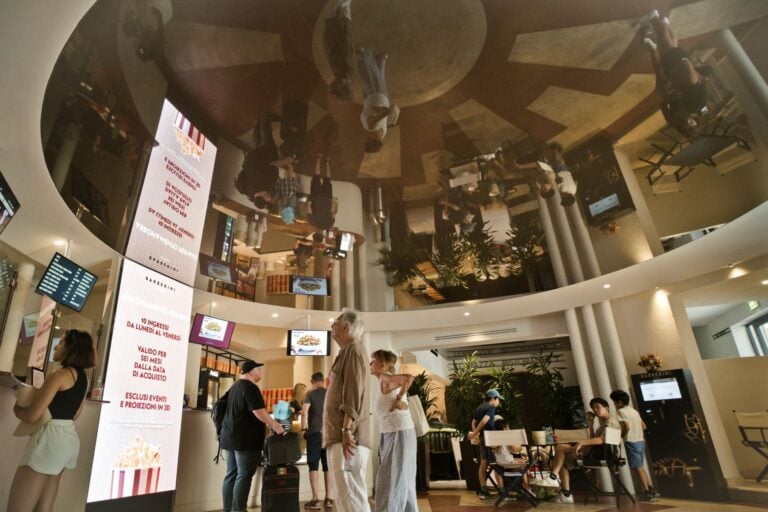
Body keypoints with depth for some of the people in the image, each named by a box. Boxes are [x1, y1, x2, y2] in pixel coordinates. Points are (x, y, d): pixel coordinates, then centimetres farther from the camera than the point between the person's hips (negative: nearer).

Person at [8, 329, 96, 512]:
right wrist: (41, 392, 22)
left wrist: (17, 409, 6)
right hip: (69, 437, 9)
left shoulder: (61, 375, -15)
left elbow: (32, 416, -16)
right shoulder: (82, 377, 11)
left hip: (51, 437, -9)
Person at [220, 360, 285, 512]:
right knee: (244, 475, -5)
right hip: (245, 438, -10)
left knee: (232, 474, 12)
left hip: (230, 436, 10)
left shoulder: (235, 386, 17)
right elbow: (259, 411, -21)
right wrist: (275, 426, -13)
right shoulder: (250, 387, -14)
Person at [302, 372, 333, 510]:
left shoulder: (310, 394, -1)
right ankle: (328, 499, 13)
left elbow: (304, 412, -13)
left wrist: (304, 429, -4)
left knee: (313, 466, 3)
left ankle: (315, 500, 3)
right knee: (328, 466, 9)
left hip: (314, 432, -3)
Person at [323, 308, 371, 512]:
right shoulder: (348, 352, 24)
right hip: (340, 437, 10)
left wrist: (347, 430, -21)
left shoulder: (353, 349, -5)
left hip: (346, 438, -10)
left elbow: (354, 394, -16)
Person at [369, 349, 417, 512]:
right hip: (391, 433, 9)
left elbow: (408, 377, -30)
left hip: (398, 433, -9)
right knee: (402, 480, 15)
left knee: (391, 480, -3)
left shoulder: (385, 379, -13)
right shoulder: (386, 382, 12)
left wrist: (398, 399, -22)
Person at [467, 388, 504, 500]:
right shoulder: (491, 407, -11)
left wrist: (475, 433, 6)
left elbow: (474, 422, 16)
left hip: (482, 437, 8)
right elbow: (484, 420, -24)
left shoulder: (479, 407, 16)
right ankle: (501, 490, 5)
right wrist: (474, 433, -20)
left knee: (483, 463, 10)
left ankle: (483, 490, 13)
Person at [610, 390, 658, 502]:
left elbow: (626, 427, -20)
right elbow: (643, 426, 17)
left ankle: (647, 492, 5)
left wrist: (621, 435, -4)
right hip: (641, 441, 8)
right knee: (640, 466, 19)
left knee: (638, 467, 0)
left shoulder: (621, 411, -11)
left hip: (631, 442, -8)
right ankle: (651, 490, 22)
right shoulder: (634, 410, 14)